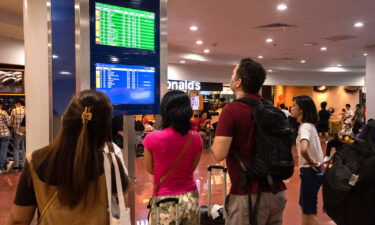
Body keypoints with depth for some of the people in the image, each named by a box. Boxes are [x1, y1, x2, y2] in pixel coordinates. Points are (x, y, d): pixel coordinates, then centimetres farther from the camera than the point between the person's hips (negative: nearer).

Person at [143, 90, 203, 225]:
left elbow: (150, 169, -1)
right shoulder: (196, 138, -6)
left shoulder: (152, 139, -16)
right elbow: (192, 168, 5)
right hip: (190, 198, 3)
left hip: (164, 201, -3)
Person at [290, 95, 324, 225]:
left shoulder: (304, 127, -21)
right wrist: (312, 162, 10)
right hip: (313, 170, 9)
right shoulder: (309, 125, 8)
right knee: (304, 205, 22)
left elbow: (304, 149, -39)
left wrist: (310, 161, -22)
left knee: (310, 212, 2)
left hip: (310, 171, -9)